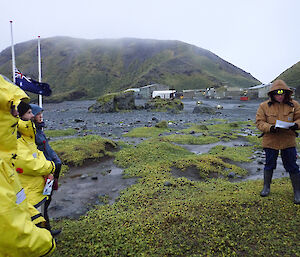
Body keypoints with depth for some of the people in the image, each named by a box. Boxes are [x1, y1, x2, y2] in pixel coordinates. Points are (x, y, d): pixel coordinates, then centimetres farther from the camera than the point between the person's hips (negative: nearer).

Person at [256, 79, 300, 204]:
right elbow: (259, 122, -5)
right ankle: (266, 187, 34)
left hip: (288, 141, 0)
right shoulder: (264, 106, -4)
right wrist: (270, 128, -23)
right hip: (270, 141, 0)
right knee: (269, 165, 15)